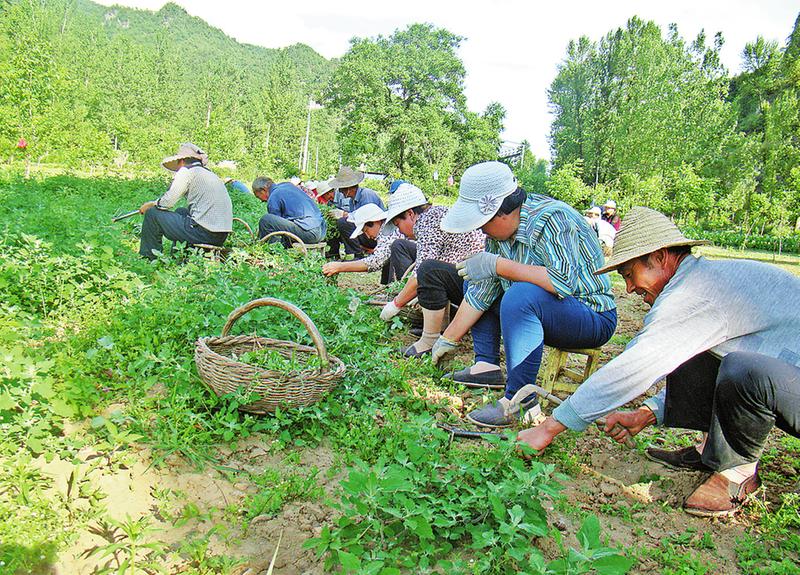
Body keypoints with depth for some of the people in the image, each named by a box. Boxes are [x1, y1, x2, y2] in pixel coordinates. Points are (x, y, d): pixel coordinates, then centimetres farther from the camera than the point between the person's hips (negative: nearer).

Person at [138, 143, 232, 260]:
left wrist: (151, 204, 15)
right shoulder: (210, 173, 20)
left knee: (152, 213, 5)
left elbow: (167, 202, -6)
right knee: (181, 211, 34)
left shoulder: (186, 171, -2)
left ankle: (149, 258, 16)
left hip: (204, 233, -8)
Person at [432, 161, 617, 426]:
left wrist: (498, 265, -33)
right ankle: (487, 365, 4)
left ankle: (521, 401, -27)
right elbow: (481, 294, 4)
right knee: (476, 284, 13)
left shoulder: (551, 218, -24)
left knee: (520, 297, -36)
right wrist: (447, 340, 4)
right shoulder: (500, 231, -1)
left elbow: (563, 282, -37)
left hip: (593, 317, -9)